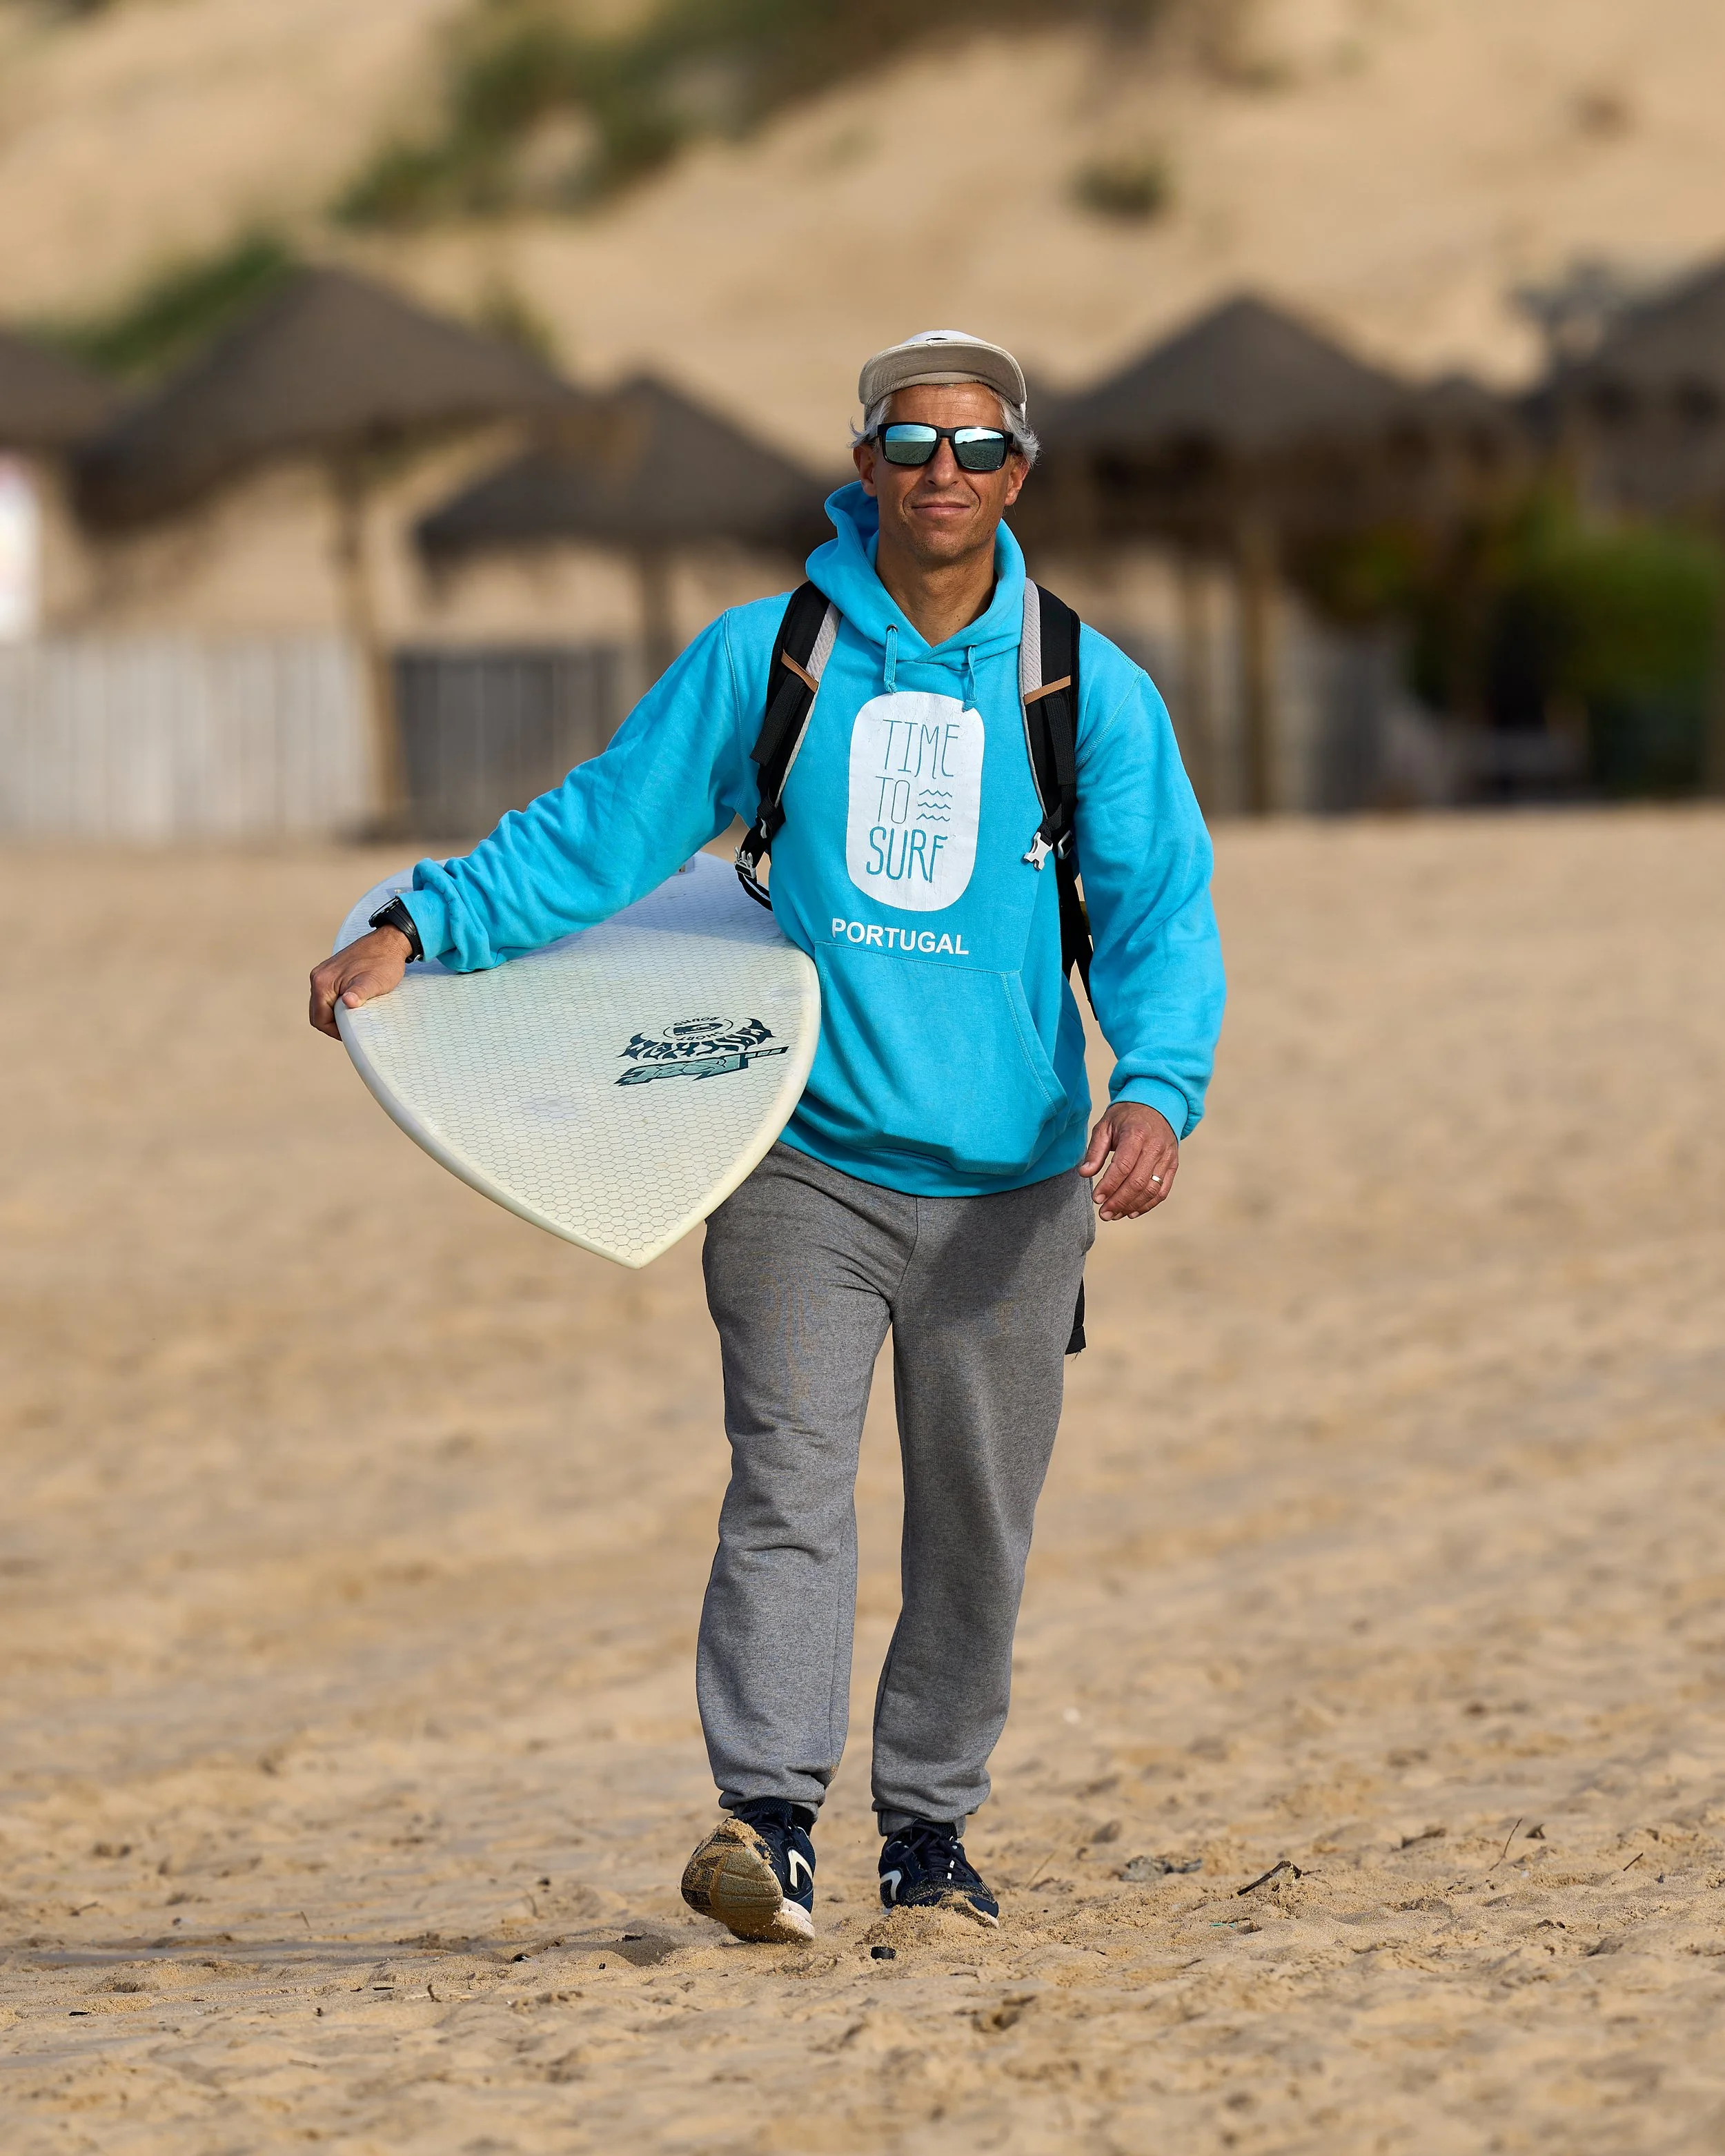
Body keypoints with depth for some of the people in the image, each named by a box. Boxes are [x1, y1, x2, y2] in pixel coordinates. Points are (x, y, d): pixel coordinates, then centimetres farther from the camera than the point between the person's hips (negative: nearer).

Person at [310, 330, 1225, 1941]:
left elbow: (1160, 912, -3)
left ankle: (929, 1831, 22)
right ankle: (767, 1819, -21)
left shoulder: (1090, 691, 2)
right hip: (808, 1158, -1)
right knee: (789, 1479, -14)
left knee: (975, 1520, 8)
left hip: (1010, 1183, 1)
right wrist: (417, 927, -5)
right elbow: (601, 830, 6)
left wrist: (1158, 1087, -20)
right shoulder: (761, 658, 2)